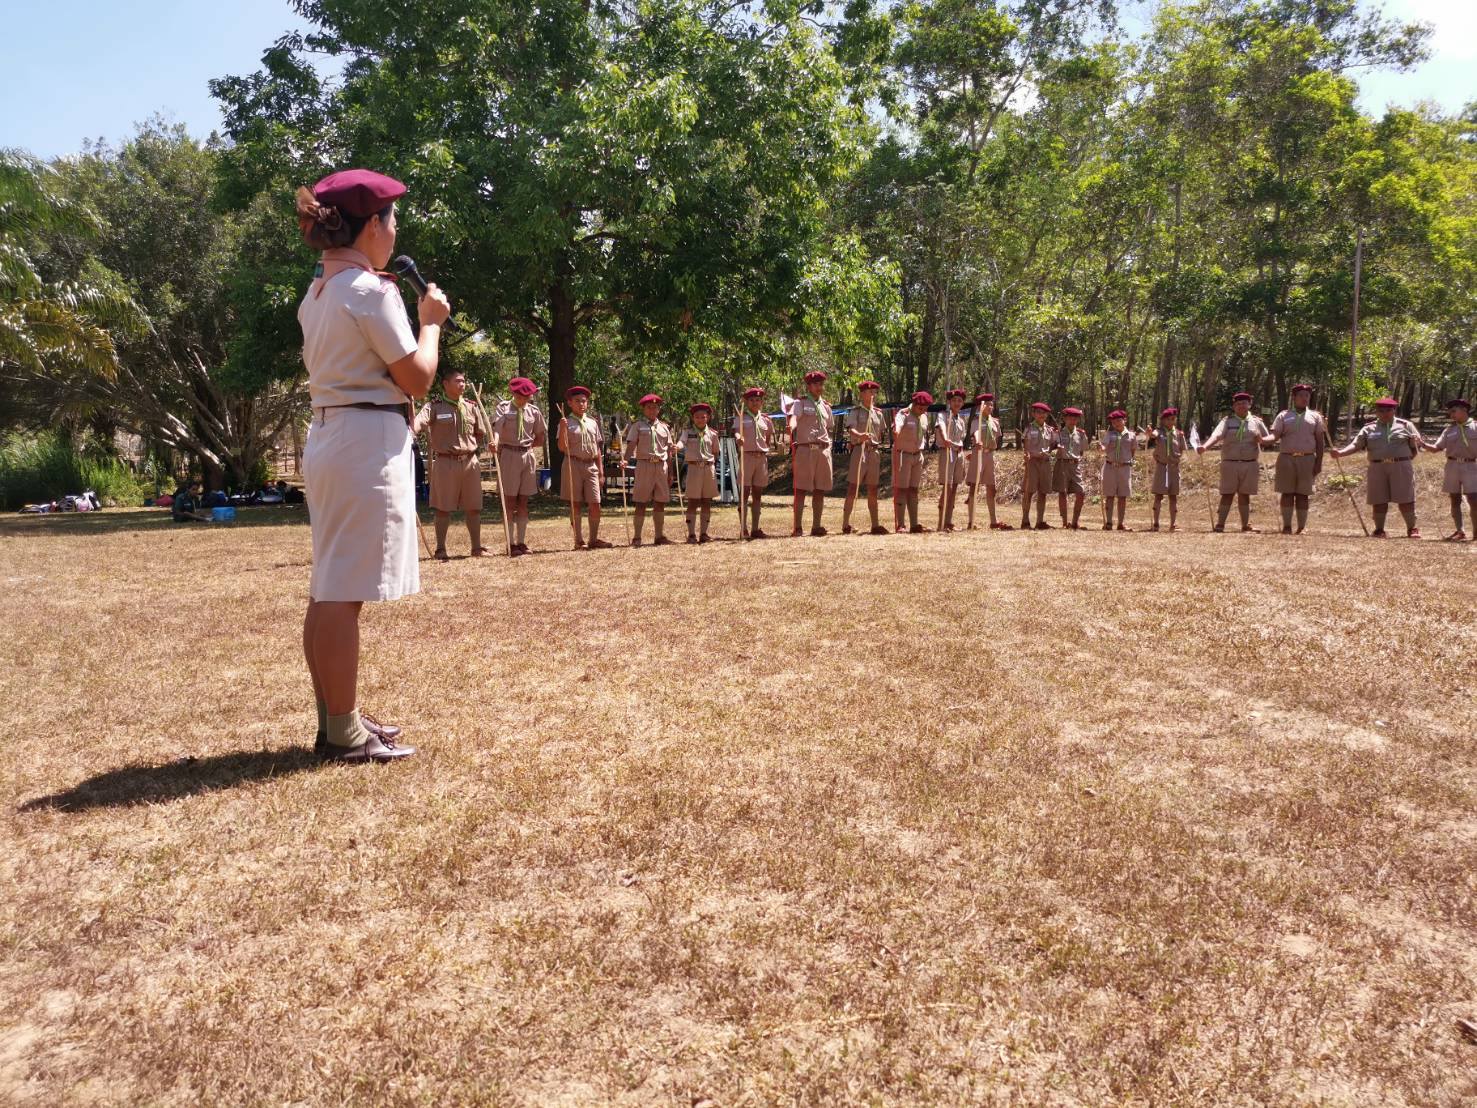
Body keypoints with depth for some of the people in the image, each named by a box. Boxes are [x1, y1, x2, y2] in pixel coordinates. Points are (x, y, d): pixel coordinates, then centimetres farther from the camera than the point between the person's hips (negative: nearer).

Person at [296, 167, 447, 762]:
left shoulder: (316, 293, 14)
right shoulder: (371, 291, -13)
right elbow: (417, 379, -11)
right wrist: (430, 321, 3)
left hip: (328, 439, 10)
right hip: (368, 443, -10)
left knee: (328, 589, 13)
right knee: (345, 592, -7)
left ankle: (336, 716, 23)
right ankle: (343, 732, 0)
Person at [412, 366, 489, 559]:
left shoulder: (471, 407, 9)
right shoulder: (434, 407, -4)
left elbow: (482, 433, 19)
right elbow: (418, 424, -21)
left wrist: (474, 447, 4)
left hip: (470, 462, 4)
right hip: (445, 462, -4)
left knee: (474, 507, 9)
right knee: (443, 508, 1)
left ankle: (477, 547, 19)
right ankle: (440, 549, 10)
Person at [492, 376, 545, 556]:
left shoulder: (533, 412, 8)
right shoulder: (503, 408, -3)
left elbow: (541, 437, 19)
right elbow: (496, 427, -21)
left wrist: (527, 446, 6)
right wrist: (495, 442, -39)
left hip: (528, 456, 4)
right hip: (508, 456, -4)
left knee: (523, 502, 7)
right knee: (510, 502, -1)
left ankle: (522, 542, 13)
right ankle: (511, 544, 0)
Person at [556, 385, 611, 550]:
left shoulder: (593, 422, 12)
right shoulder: (566, 423, 1)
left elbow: (598, 449, 14)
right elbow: (562, 448, -6)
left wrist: (601, 471, 10)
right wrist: (562, 429, -19)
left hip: (591, 465, 3)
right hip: (573, 465, -3)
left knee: (595, 504, -2)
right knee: (576, 504, 1)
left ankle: (594, 539, 8)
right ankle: (578, 541, 7)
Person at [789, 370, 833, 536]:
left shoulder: (826, 406, 19)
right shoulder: (800, 403, 1)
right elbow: (793, 419, -18)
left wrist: (828, 445, 17)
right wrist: (792, 436, -37)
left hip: (823, 451, 5)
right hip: (805, 449, -5)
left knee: (820, 490, 5)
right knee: (801, 489, -7)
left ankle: (816, 526, 11)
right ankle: (796, 527, -7)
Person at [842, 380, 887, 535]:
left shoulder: (877, 413, 15)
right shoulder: (855, 412, -1)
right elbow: (851, 429, -17)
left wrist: (879, 450, 17)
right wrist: (860, 435, -36)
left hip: (874, 452, 5)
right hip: (859, 450, -5)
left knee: (873, 490, 8)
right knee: (853, 488, -7)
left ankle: (875, 525, 12)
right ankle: (845, 525, -5)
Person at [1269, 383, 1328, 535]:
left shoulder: (1315, 416, 11)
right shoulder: (1284, 415, 8)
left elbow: (1320, 441, 9)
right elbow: (1275, 435, 0)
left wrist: (1319, 462, 1)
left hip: (1307, 459, 1)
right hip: (1286, 458, -1)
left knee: (1302, 494, 3)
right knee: (1287, 493, 0)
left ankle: (1301, 527, 6)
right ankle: (1286, 526, 3)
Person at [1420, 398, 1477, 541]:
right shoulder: (1449, 429, 9)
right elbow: (1437, 447, 4)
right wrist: (1424, 445, -12)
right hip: (1452, 466, 3)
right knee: (1455, 500, 4)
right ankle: (1460, 531, 9)